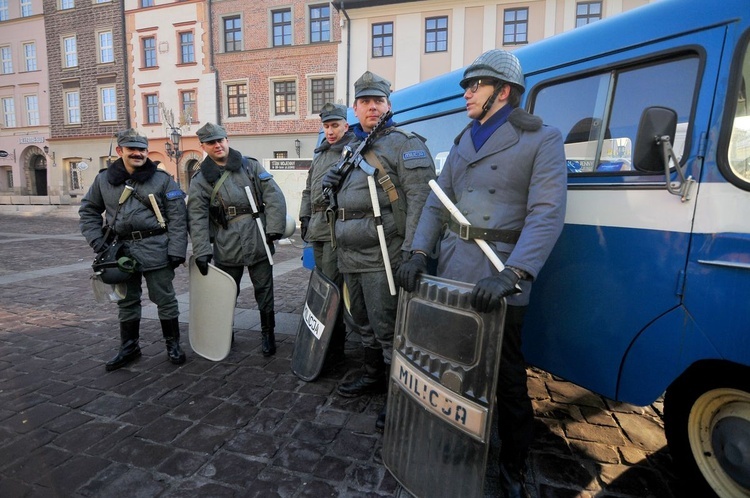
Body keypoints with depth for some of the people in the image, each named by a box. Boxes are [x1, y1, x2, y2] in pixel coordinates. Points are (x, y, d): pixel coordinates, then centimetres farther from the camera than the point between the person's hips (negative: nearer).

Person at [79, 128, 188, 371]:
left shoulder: (162, 179, -3)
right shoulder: (104, 179, 6)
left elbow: (177, 217, -6)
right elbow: (88, 211, 16)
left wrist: (176, 251, -12)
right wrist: (98, 242, 3)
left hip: (155, 249, -3)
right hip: (121, 249, 4)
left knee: (165, 300, 4)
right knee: (126, 302, 15)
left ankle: (173, 344, 20)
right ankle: (129, 347, 31)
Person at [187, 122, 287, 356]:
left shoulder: (251, 166, 5)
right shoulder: (200, 179, 6)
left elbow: (274, 197, 0)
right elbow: (197, 218, 1)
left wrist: (274, 230, -8)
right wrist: (201, 251, -6)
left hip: (258, 243, 0)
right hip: (226, 247, 1)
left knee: (264, 290, 7)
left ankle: (267, 333, 24)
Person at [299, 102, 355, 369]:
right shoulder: (320, 154, 24)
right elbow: (308, 189, 27)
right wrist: (305, 217, 19)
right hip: (317, 227, 9)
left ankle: (334, 348, 0)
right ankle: (328, 337, 27)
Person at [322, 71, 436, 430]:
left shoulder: (404, 144, -4)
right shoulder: (351, 149, 20)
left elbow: (420, 198, -15)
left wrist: (410, 253, -22)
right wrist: (329, 184, 8)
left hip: (381, 258, -8)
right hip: (350, 257, 8)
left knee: (387, 329, -3)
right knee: (364, 324, 19)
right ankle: (373, 377, 38)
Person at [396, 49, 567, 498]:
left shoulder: (542, 140, -2)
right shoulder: (462, 144, 17)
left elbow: (547, 214, -14)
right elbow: (437, 205, 12)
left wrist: (513, 274, -26)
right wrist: (420, 254, -1)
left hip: (499, 279, -5)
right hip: (450, 273, 6)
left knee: (507, 377, 6)